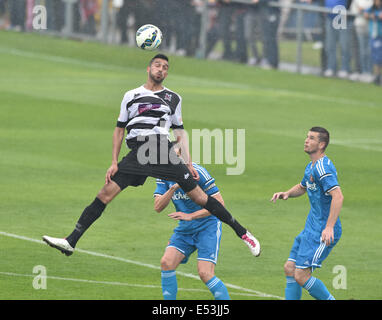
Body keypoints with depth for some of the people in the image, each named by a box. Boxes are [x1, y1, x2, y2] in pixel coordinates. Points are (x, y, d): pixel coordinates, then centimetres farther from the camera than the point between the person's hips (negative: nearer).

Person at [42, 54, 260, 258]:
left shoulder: (173, 98, 15)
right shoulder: (131, 96, 16)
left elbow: (180, 132, 16)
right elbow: (120, 129, 18)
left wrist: (189, 163, 8)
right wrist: (114, 163, 10)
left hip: (164, 152, -1)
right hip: (137, 154, 1)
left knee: (198, 195, -5)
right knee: (106, 193, -10)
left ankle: (242, 233, 4)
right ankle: (71, 242, -9)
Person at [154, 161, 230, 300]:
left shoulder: (197, 172, -19)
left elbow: (219, 204, -18)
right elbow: (158, 207, -9)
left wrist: (190, 216, -23)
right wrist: (172, 189, -25)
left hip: (208, 225, -6)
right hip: (185, 228, 6)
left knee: (205, 273, -17)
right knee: (166, 262, -12)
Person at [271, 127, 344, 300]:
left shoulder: (323, 167, -19)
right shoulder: (311, 167, 14)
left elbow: (338, 196, -30)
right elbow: (302, 187, 34)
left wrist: (329, 227, -36)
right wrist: (286, 194, 12)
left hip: (323, 233, -10)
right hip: (311, 229, 10)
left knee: (301, 276, -13)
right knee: (289, 269, 10)